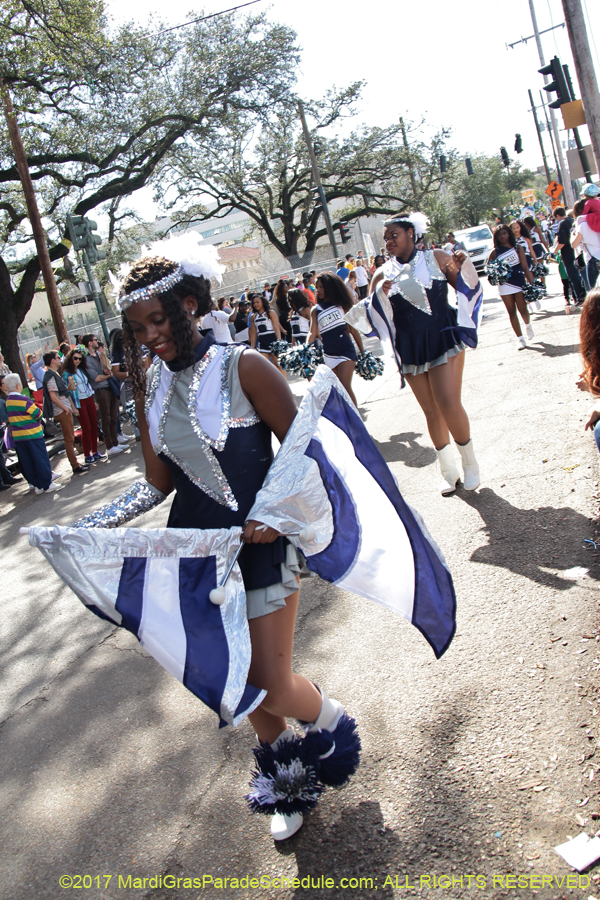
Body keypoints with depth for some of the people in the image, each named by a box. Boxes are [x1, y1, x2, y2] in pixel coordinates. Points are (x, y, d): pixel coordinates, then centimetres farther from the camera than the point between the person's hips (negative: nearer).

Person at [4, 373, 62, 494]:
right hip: (32, 434, -7)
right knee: (41, 459, 2)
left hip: (17, 436, 7)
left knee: (27, 462, 11)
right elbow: (38, 414, -15)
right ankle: (47, 484, 5)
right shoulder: (24, 400, -18)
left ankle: (37, 485, 17)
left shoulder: (7, 401, 5)